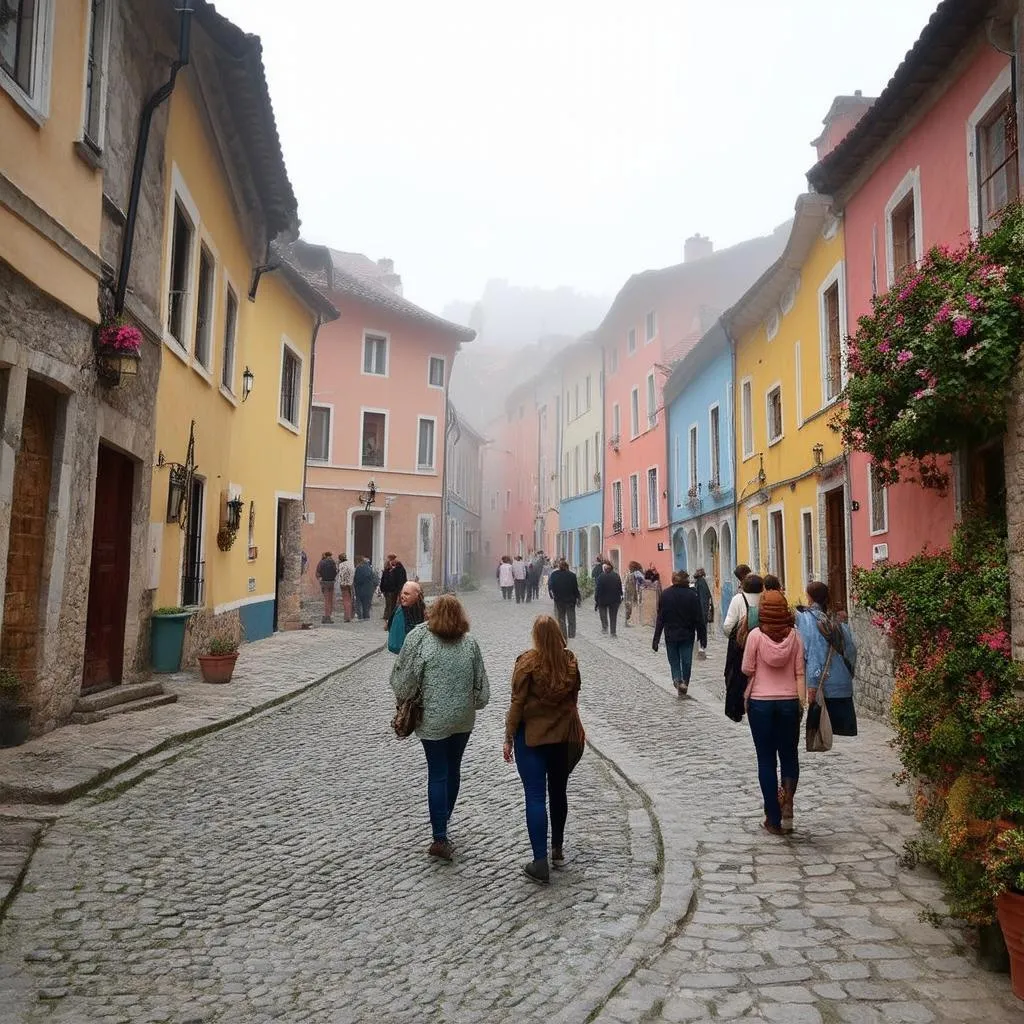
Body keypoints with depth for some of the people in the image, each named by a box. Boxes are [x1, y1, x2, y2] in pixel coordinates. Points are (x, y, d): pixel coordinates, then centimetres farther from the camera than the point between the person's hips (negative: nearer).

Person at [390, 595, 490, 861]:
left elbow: (404, 680, -11)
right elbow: (481, 685, 0)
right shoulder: (470, 642, -6)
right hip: (463, 718, 3)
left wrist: (404, 701, 8)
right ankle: (442, 823, 36)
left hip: (433, 719, -3)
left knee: (437, 775, 5)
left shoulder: (419, 638, -15)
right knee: (453, 770, 19)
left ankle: (440, 837, 3)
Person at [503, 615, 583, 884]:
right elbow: (573, 697, 9)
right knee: (558, 792, 19)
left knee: (535, 796, -2)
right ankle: (557, 848, 32)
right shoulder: (570, 661, -1)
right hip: (564, 735, 5)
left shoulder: (527, 661, -14)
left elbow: (517, 703, -12)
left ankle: (540, 863, -3)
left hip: (532, 736, -4)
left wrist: (509, 738, -5)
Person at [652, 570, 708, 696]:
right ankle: (684, 683, 10)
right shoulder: (692, 595, -8)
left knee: (674, 660, 10)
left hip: (671, 635, 1)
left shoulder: (665, 595, -4)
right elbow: (699, 618, -6)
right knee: (686, 661, 11)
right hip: (687, 634, -1)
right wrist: (702, 637, 2)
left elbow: (660, 618, -3)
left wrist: (656, 639, 0)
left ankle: (677, 679, -13)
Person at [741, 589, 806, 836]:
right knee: (789, 755, 17)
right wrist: (802, 702, 2)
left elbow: (747, 670, -5)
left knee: (766, 760, 7)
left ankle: (773, 819, 11)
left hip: (761, 702, -2)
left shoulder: (756, 635, -9)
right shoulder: (794, 635, -2)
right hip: (789, 701, 2)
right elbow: (799, 672, -2)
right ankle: (787, 799, -7)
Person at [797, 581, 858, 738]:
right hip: (843, 684, 5)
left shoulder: (806, 617, -7)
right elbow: (852, 649, 4)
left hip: (822, 684, -4)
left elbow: (812, 652, -14)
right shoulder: (838, 619, 6)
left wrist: (812, 684, -16)